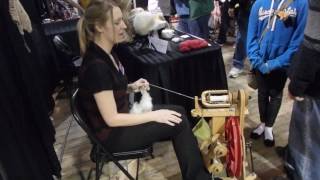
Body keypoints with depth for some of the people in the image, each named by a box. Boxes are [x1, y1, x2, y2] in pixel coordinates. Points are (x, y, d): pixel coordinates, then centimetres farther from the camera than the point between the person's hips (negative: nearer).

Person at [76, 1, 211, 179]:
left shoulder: (107, 53, 0)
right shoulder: (96, 66, -29)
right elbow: (112, 119, -25)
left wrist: (132, 87, -3)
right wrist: (154, 116, -19)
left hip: (122, 114, 9)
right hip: (112, 133, -9)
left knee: (179, 111, 5)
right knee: (179, 123, -10)